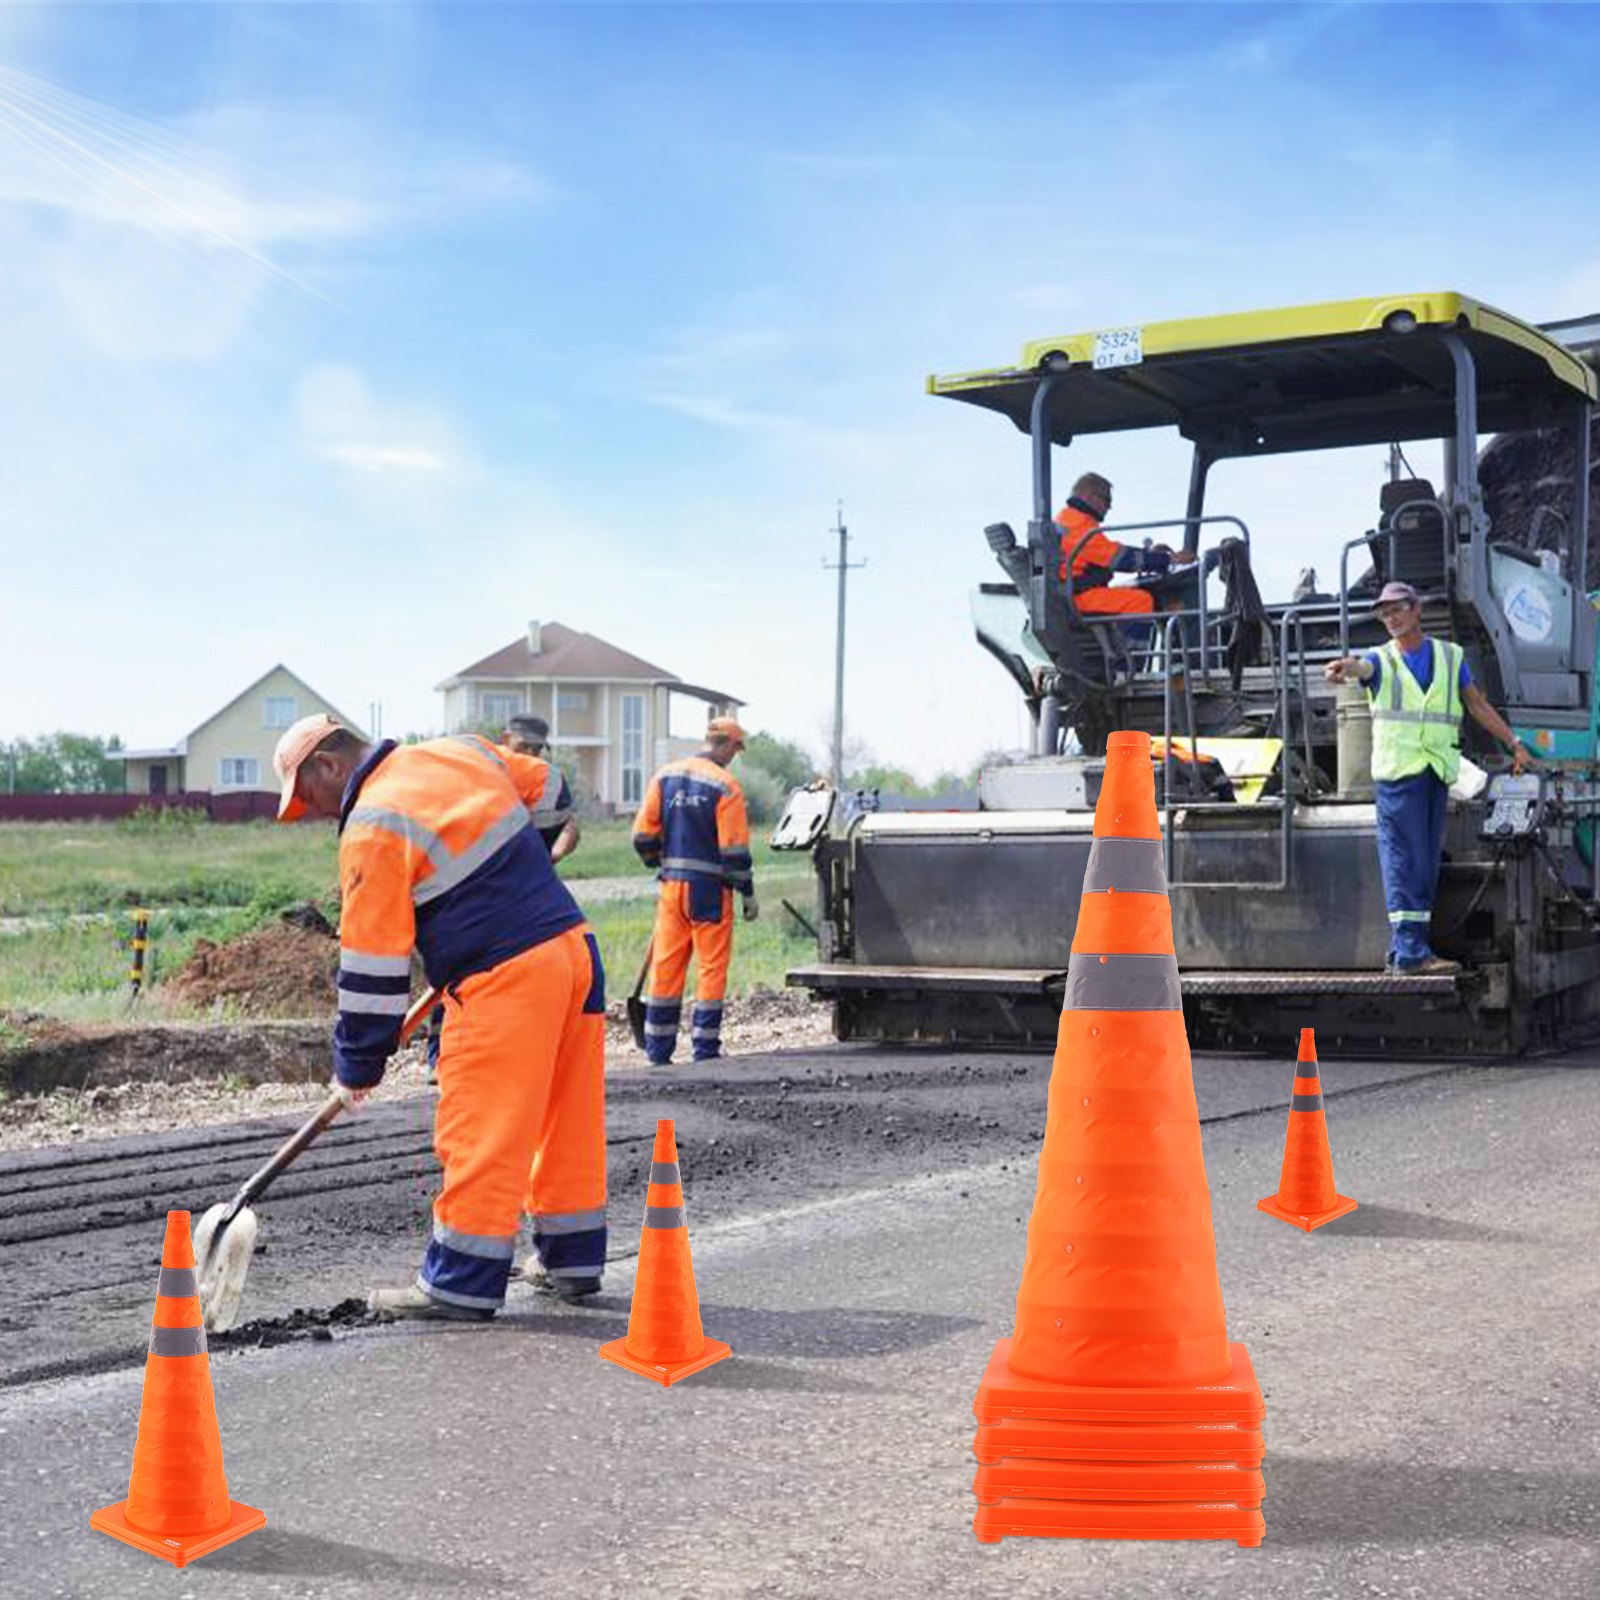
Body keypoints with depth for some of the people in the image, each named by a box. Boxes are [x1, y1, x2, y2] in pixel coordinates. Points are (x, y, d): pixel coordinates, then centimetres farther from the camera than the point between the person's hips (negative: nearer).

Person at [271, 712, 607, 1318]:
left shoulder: (374, 829, -10)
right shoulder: (461, 751, 11)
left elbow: (372, 961, -8)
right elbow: (547, 788, 27)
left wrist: (358, 1063, 2)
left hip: (504, 978, -9)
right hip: (574, 947, 9)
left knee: (481, 1131, -1)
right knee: (566, 1117, 16)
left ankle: (463, 1284, 5)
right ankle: (573, 1260, 27)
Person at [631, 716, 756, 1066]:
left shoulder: (665, 776, 6)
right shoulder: (725, 786, -10)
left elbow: (643, 834, 6)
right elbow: (734, 850, -12)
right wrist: (748, 893, -4)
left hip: (671, 885, 5)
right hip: (709, 890, -5)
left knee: (665, 967, 9)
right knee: (711, 969, 3)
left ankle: (658, 1051, 12)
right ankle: (705, 1050, 3)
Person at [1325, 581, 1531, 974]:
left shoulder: (1450, 656, 15)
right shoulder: (1382, 660, 5)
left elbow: (1479, 706, 18)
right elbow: (1363, 668, -19)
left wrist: (1514, 744, 12)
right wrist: (1345, 666, -43)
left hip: (1438, 770, 4)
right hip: (1397, 769, -4)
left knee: (1427, 862, 5)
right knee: (1404, 860, -10)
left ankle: (1407, 948, 10)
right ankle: (1410, 951, -14)